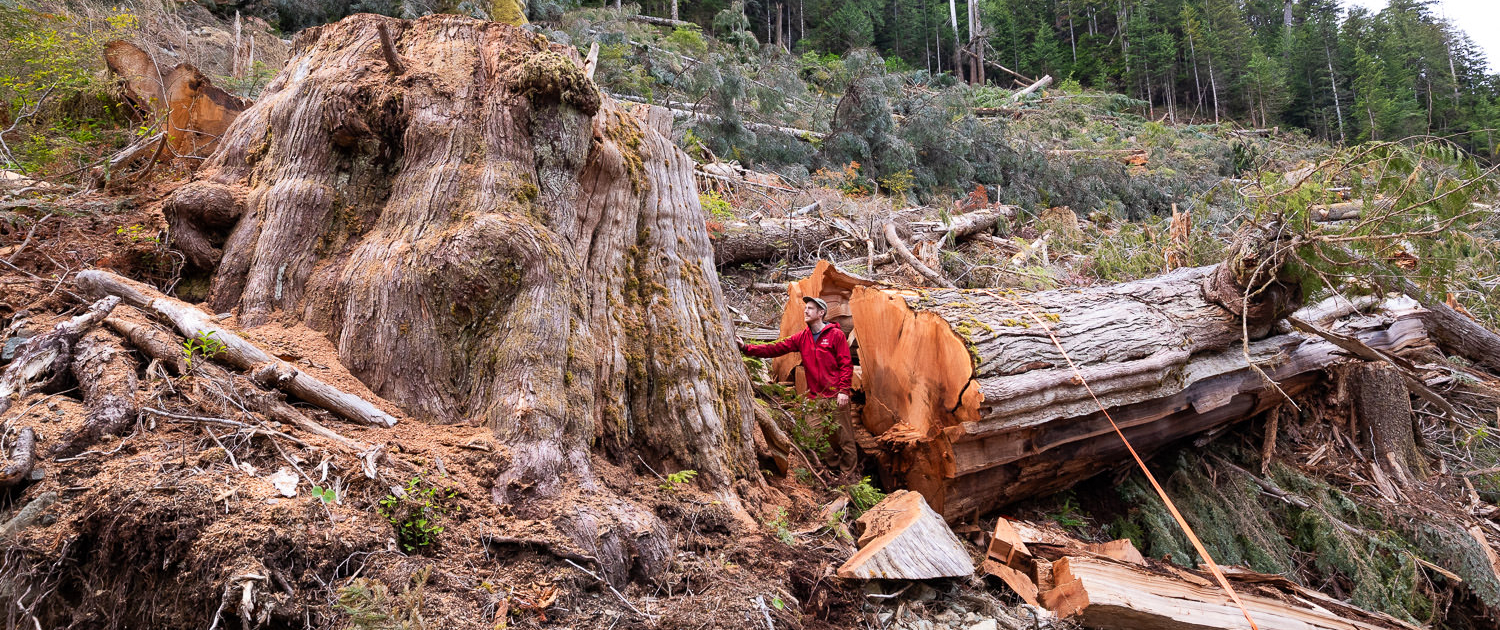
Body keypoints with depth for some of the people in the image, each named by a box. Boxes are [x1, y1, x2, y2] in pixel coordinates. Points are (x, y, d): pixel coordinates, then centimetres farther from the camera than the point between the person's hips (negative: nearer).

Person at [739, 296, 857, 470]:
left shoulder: (835, 335, -2)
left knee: (844, 437, -3)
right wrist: (746, 348, -3)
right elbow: (775, 349, 5)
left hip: (836, 397, -5)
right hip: (814, 397, 5)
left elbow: (846, 364, -5)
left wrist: (843, 390, -14)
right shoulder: (802, 337, 11)